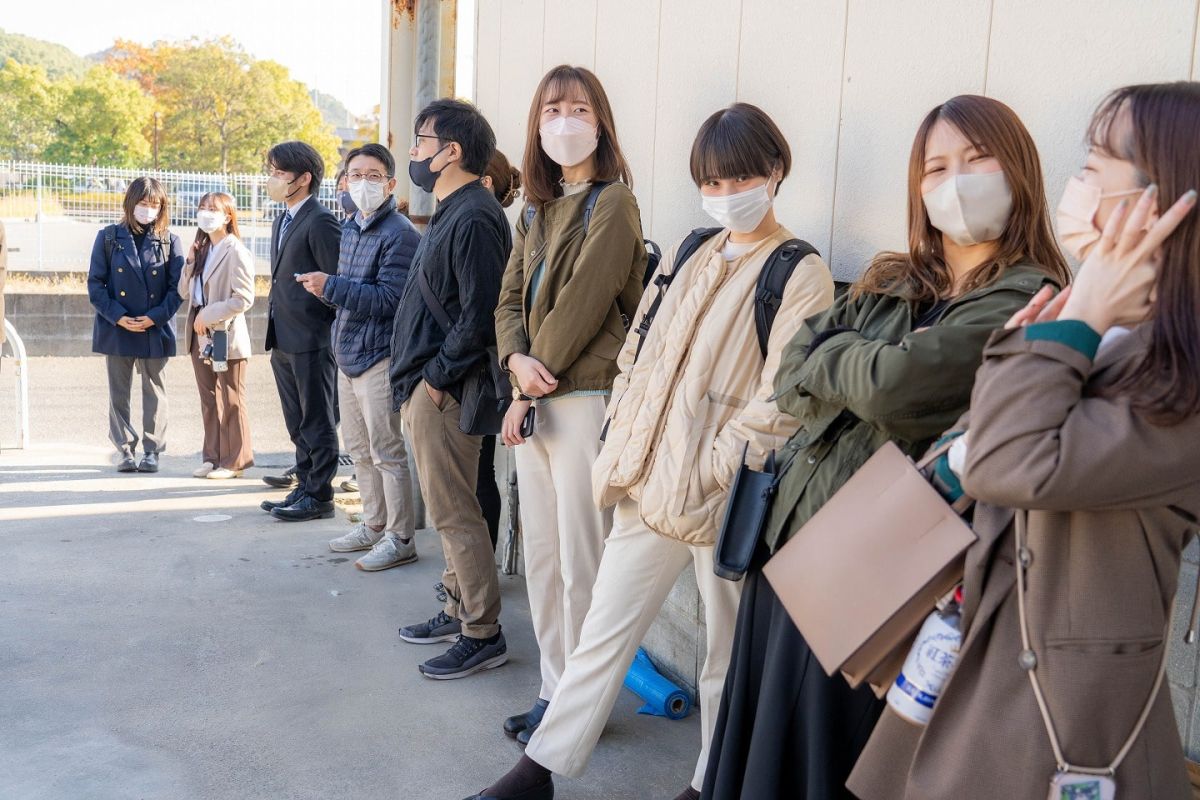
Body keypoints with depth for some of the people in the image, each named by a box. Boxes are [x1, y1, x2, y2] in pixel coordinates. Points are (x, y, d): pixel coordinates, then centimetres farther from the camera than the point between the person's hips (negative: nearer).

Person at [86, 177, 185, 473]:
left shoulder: (169, 241, 3)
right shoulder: (108, 237, 3)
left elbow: (178, 286, -1)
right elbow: (95, 283, 0)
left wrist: (156, 317, -12)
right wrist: (117, 316, -11)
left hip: (156, 329, 0)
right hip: (116, 328, 1)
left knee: (154, 391, 5)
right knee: (119, 391, 6)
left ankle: (152, 449, 14)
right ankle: (124, 448, 16)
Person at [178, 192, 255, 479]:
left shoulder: (236, 252, -11)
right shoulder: (201, 250, 13)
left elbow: (244, 299, -17)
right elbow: (185, 292, 14)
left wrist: (208, 315, -16)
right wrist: (190, 263, 0)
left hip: (226, 335, -8)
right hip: (199, 336, 8)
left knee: (230, 402, 2)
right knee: (208, 401, 12)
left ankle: (233, 461, 11)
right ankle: (213, 457, 21)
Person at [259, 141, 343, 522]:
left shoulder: (321, 222, -12)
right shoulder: (281, 223, 17)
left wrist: (332, 334, -13)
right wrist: (275, 334, 16)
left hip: (311, 340, -9)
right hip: (284, 341, 9)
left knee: (318, 422, 1)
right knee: (298, 423, 16)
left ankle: (320, 496, 9)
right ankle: (304, 488, 25)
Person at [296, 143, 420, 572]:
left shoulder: (399, 234, -13)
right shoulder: (349, 227, 14)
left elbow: (389, 299, -21)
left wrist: (331, 287, -20)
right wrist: (329, 288, 5)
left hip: (378, 358, -9)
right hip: (348, 356, 9)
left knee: (387, 453, -3)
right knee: (360, 451, 17)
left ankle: (400, 539, 7)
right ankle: (373, 525, 30)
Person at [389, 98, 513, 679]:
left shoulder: (475, 218, -17)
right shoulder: (450, 213, 16)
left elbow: (480, 315, -24)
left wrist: (437, 377, -17)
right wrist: (413, 377, 15)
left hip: (442, 391, -11)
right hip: (424, 385, 11)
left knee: (453, 513, -4)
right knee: (445, 507, 17)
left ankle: (482, 633, 6)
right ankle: (457, 610, 29)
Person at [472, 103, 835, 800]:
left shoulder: (802, 276, -7)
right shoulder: (688, 256, 12)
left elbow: (780, 402, -14)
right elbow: (638, 356, 14)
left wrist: (708, 477, -16)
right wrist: (621, 451, 5)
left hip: (725, 502, -5)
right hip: (650, 483, 6)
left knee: (729, 653, 11)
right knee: (603, 631, 11)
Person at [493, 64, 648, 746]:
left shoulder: (613, 203, -7)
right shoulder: (537, 211, 17)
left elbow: (582, 302, -14)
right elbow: (511, 299, 12)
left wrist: (531, 389, -10)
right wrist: (518, 360, -9)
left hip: (587, 399, -8)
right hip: (534, 402, 8)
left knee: (580, 560, -1)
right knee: (541, 554, 12)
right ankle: (555, 690, 25)